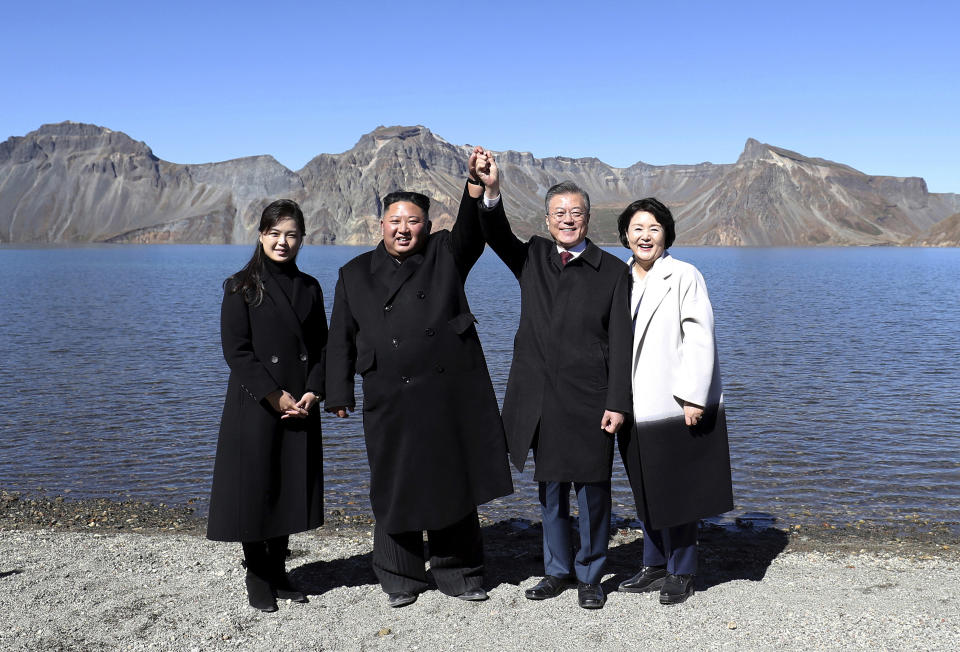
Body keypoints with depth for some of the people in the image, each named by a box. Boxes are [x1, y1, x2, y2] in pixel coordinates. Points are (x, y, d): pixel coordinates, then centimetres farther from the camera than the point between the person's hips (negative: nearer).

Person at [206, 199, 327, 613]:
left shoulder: (309, 288, 9)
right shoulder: (242, 287, -5)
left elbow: (321, 346, 9)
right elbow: (236, 350, -10)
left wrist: (312, 392, -7)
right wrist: (275, 396, -15)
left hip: (299, 406, 4)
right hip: (255, 406, -4)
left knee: (291, 486, 10)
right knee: (255, 486, 1)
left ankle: (278, 574, 24)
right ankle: (257, 579, 16)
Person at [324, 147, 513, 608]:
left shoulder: (446, 255, 10)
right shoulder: (356, 274, 10)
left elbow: (471, 229, -9)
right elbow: (341, 340, 11)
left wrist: (478, 182, -27)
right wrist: (339, 395, 6)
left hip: (451, 393, 0)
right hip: (392, 402, 0)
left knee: (452, 483, 8)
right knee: (396, 487, 5)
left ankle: (456, 572, 23)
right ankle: (400, 578, 21)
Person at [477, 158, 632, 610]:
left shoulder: (612, 270, 0)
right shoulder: (532, 258, 10)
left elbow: (620, 342, -4)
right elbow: (496, 234, -8)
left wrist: (617, 403, -9)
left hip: (589, 400, -3)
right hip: (540, 399, 3)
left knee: (592, 491, 4)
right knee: (550, 490, 13)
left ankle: (589, 576, 21)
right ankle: (557, 571, 28)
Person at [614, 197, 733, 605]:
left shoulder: (684, 276, -7)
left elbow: (699, 338, -11)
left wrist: (692, 396, -16)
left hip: (676, 404, -6)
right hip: (635, 407, 6)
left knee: (675, 493, 2)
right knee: (646, 492, 14)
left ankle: (681, 573, 16)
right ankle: (655, 566, 28)